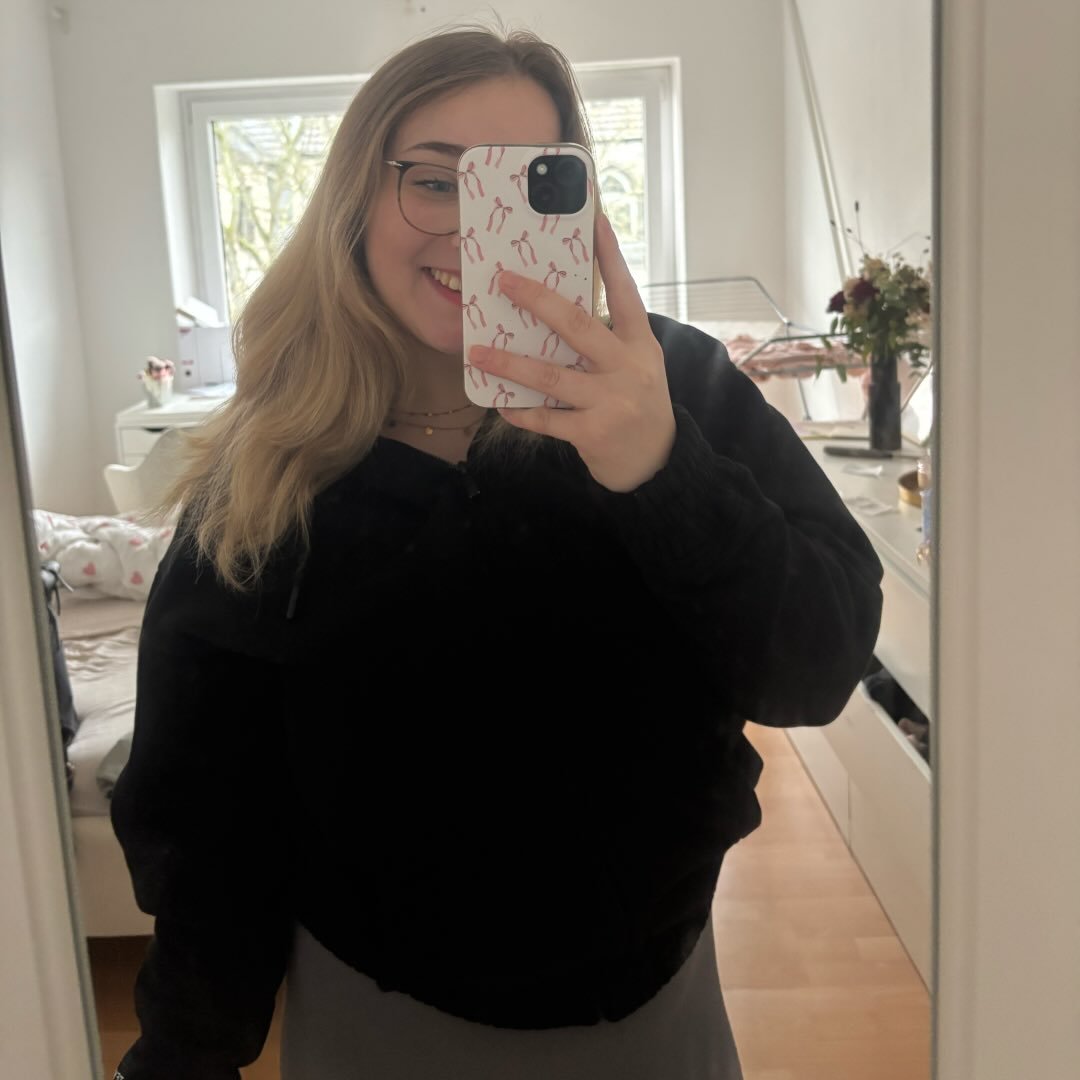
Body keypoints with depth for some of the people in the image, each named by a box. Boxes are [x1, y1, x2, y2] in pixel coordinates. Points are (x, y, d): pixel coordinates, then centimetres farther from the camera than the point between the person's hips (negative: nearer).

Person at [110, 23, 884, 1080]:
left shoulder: (679, 389, -13)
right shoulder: (257, 480, -11)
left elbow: (820, 671, -21)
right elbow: (198, 812, -4)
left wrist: (663, 470, -37)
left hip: (655, 992, 1)